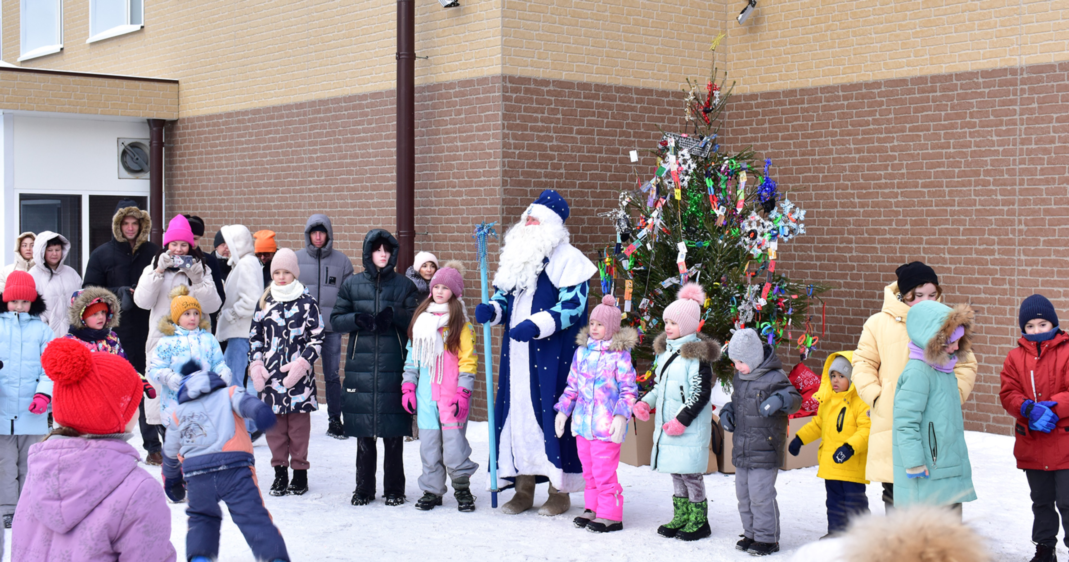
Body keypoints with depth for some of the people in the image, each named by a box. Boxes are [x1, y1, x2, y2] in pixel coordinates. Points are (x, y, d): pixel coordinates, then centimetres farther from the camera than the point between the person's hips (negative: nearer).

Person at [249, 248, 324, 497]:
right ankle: (280, 471, 17)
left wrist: (303, 362, -11)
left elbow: (317, 338, 0)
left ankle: (299, 472, 12)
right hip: (270, 374, 3)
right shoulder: (264, 302, 11)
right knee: (274, 422, 5)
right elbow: (255, 336, 15)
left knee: (299, 423, 1)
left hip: (298, 374, -3)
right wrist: (256, 365, 3)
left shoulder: (307, 302, 0)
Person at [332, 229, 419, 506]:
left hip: (394, 365, -1)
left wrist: (394, 314, -15)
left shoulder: (404, 285, 7)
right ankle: (364, 488, 16)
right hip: (361, 365, 1)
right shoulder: (352, 284, 9)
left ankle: (394, 489, 11)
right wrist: (357, 319, -11)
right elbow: (336, 319, 9)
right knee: (363, 433, 6)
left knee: (393, 433, 1)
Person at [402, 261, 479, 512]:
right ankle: (432, 490, 16)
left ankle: (462, 487, 10)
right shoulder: (421, 319, 13)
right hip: (425, 393, 4)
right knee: (428, 442, 6)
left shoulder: (460, 323, -2)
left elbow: (468, 359, -4)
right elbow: (412, 353, 15)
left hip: (451, 394, -4)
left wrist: (463, 392, -11)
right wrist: (408, 386, 9)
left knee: (453, 438, -7)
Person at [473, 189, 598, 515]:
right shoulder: (516, 257, 16)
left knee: (551, 413, -5)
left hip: (552, 356, -7)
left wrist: (537, 325, -25)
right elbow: (504, 296, 22)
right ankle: (523, 490, 16)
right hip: (516, 354, 7)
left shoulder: (566, 259, -6)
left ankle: (560, 491, 6)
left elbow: (573, 305, -14)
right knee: (517, 412, 7)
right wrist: (491, 310, -1)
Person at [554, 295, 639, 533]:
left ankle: (610, 515, 5)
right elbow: (572, 385, 17)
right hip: (582, 423, 6)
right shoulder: (582, 351, 9)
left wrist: (621, 416, -17)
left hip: (606, 426, -6)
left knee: (604, 472, -5)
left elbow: (628, 389, -9)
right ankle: (592, 508, 26)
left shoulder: (620, 354, -8)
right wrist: (563, 410, 15)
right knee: (589, 471, 14)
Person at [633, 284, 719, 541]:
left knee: (690, 472, -3)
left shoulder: (697, 355, -13)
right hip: (666, 424, 8)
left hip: (690, 427, -8)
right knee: (675, 471, 14)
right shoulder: (666, 350, 13)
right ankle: (681, 517, 25)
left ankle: (698, 521, 9)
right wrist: (646, 402, 6)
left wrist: (682, 420, -18)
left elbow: (700, 394, -15)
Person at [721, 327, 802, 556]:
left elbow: (795, 400, -13)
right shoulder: (739, 378, 11)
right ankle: (751, 534, 26)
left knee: (761, 494, -7)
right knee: (743, 494, 13)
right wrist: (727, 412, 8)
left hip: (765, 450, -8)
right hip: (742, 449, 8)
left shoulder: (774, 378, -12)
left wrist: (780, 399, -33)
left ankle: (768, 538, 5)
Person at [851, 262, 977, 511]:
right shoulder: (879, 324, 5)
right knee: (895, 492, 6)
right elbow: (863, 363, 9)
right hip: (892, 424, 0)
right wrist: (876, 395, -4)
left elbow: (965, 365, 11)